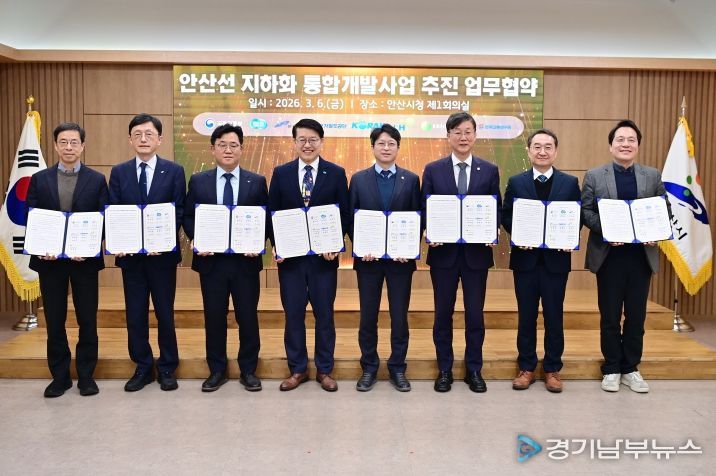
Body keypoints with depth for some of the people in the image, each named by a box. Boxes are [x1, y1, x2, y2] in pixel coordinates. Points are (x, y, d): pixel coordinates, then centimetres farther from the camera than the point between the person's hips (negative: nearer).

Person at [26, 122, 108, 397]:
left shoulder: (97, 180, 2)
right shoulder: (39, 179, 7)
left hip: (85, 259, -1)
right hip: (49, 260, 2)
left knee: (88, 320, 5)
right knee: (54, 322, 9)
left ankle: (86, 375, 18)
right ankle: (60, 376, 22)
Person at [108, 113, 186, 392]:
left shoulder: (174, 171, 1)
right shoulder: (119, 172, 7)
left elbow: (179, 211, -4)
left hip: (162, 254, -2)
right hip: (130, 254, 2)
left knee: (165, 313, 7)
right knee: (135, 314, 9)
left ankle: (167, 368, 21)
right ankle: (142, 368, 24)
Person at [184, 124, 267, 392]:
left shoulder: (257, 182, 3)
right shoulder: (198, 181, 6)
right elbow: (188, 217, 7)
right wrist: (198, 241, -10)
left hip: (246, 260, 0)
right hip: (211, 260, 1)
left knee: (248, 317, 6)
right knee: (214, 317, 9)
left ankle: (248, 371, 22)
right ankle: (216, 371, 25)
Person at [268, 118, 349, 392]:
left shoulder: (336, 173, 1)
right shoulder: (281, 173, 5)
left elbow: (344, 214, 0)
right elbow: (272, 214, 6)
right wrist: (276, 246, -7)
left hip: (324, 255, -1)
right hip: (290, 255, 1)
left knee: (324, 313, 8)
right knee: (293, 313, 8)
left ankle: (324, 370, 23)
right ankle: (297, 369, 24)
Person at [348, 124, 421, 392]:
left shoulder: (411, 180, 4)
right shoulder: (359, 179, 5)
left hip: (400, 259, 0)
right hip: (368, 258, 0)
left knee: (399, 317, 7)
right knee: (367, 316, 9)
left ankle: (397, 369, 22)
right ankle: (369, 368, 24)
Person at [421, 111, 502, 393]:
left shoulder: (489, 171, 5)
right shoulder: (433, 170, 3)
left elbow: (496, 210, 6)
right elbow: (425, 210, 3)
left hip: (476, 252, 0)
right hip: (443, 252, 0)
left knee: (475, 314, 7)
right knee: (443, 313, 9)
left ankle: (474, 370, 24)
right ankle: (444, 370, 24)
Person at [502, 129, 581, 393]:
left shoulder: (570, 183, 5)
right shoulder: (516, 182, 5)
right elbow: (506, 217, 2)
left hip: (556, 258, 0)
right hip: (525, 258, 0)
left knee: (554, 316, 7)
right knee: (526, 315, 8)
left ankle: (552, 369, 20)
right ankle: (526, 368, 20)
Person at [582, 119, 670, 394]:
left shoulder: (653, 176, 9)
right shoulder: (594, 176, 1)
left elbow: (665, 210, 8)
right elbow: (585, 211, -3)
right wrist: (604, 229, -19)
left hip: (642, 255, 3)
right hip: (609, 256, -2)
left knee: (637, 314, 9)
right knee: (610, 315, 6)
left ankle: (630, 369, 23)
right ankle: (611, 369, 19)